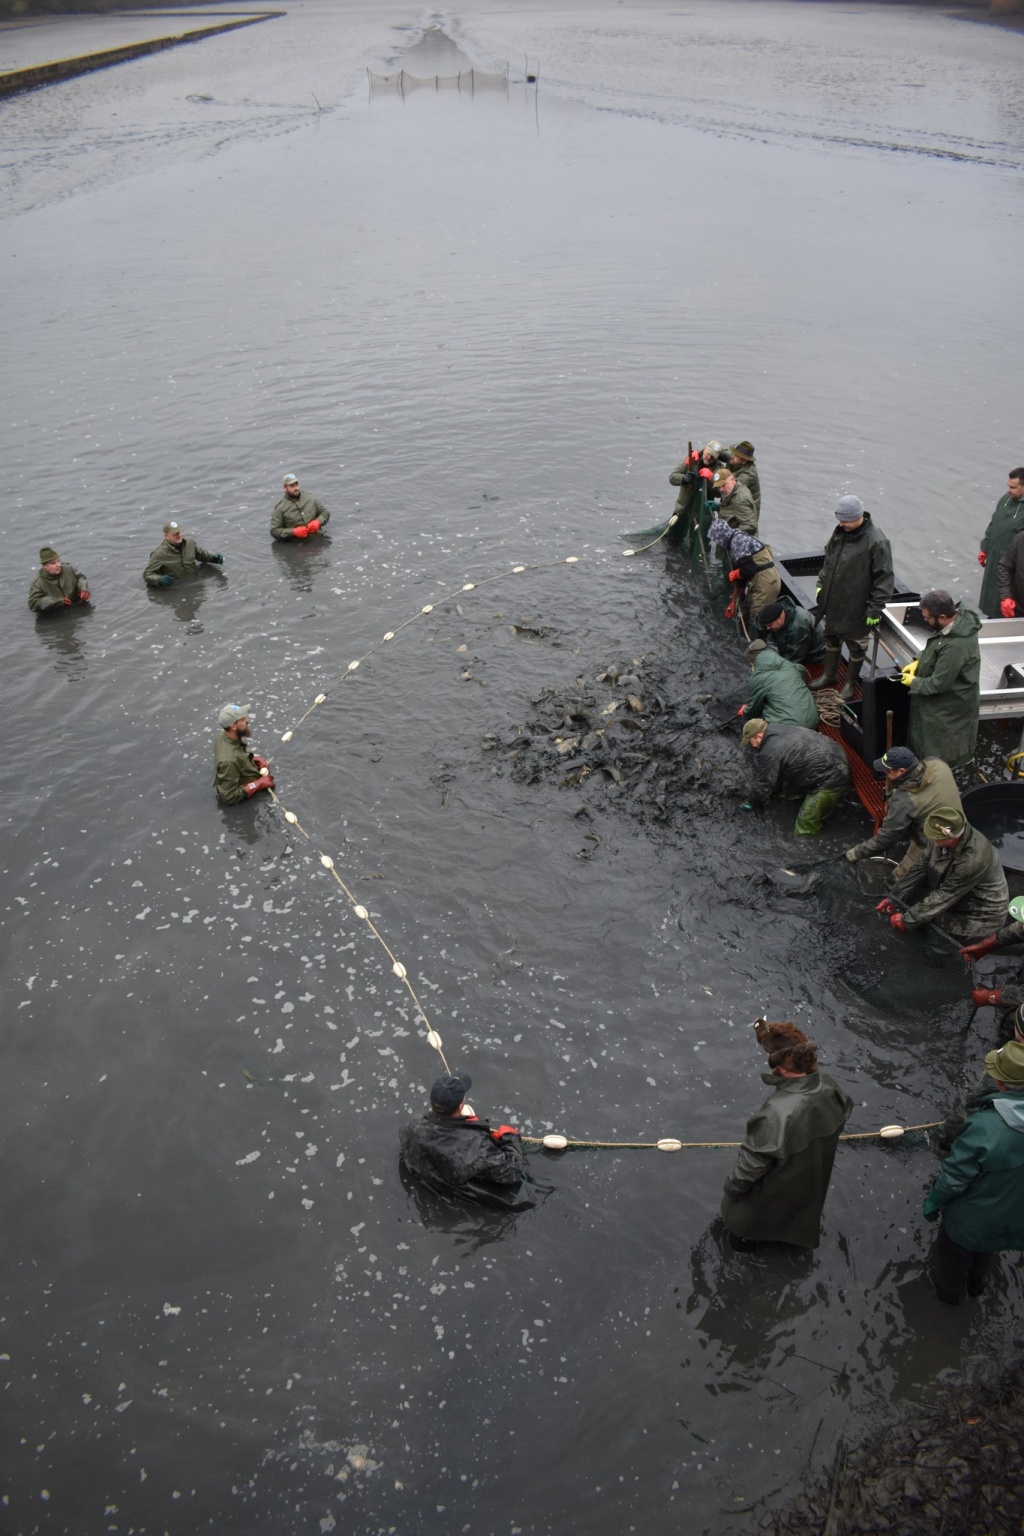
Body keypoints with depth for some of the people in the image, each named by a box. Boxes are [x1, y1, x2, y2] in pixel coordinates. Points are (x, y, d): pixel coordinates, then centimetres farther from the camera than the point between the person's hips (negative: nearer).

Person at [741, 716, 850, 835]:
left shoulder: (769, 752, -18)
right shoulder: (781, 731, 11)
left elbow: (763, 783, -5)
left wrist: (753, 804, 12)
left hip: (832, 779, -10)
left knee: (804, 828, -8)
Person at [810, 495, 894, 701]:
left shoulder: (876, 542, -24)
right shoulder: (841, 531, -2)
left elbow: (884, 578, -19)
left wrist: (875, 608, -18)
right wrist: (822, 584, 15)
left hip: (856, 606, -7)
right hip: (833, 601, 7)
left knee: (856, 645, 12)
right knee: (831, 637, 22)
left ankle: (851, 683, 31)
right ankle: (829, 675, 42)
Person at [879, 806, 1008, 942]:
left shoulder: (973, 860, -37)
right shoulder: (941, 836, -17)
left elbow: (944, 896, -30)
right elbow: (922, 866, -5)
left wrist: (907, 920, -23)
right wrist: (894, 899, -7)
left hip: (981, 914, -7)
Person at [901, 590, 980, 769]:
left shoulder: (955, 646, -40)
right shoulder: (958, 618, -11)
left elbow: (939, 683, -29)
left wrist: (914, 682, -13)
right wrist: (919, 662, 0)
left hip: (949, 703, -9)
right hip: (948, 695, 9)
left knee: (938, 751, 13)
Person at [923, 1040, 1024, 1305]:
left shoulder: (986, 1126, -42)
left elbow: (954, 1176, -29)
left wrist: (933, 1202, -10)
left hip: (973, 1218, -5)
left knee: (953, 1253, 28)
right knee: (985, 1252, 35)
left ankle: (948, 1290, 53)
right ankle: (975, 1284, 61)